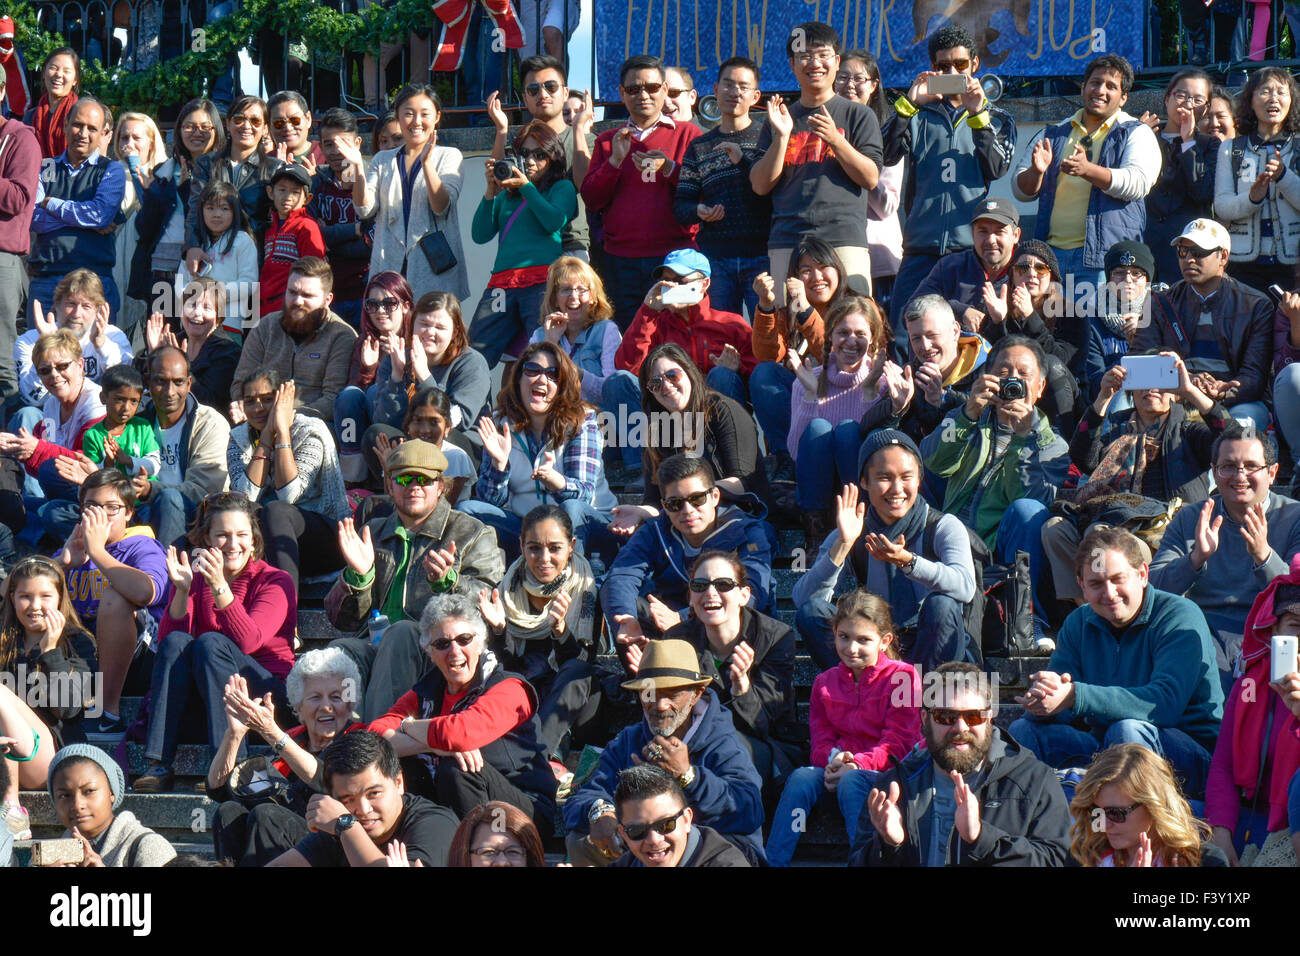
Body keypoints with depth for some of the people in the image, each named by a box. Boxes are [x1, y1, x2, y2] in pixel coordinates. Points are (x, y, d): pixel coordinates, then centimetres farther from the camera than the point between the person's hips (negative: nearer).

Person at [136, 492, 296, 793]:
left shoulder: (275, 581, -1)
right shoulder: (195, 578, 10)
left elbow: (248, 642, -19)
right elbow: (166, 638, -5)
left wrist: (220, 587, -29)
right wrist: (182, 591, -18)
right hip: (197, 697, 3)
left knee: (210, 643, -27)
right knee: (176, 642, -24)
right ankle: (159, 765, -33)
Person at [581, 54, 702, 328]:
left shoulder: (688, 134, 9)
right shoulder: (608, 141, 17)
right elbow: (591, 199, 8)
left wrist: (669, 169, -13)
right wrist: (615, 160, -4)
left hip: (674, 254, -2)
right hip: (621, 262, 2)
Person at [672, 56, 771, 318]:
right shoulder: (699, 147, 16)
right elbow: (680, 205, 12)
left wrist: (743, 161, -15)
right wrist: (699, 211, -10)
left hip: (761, 256, -3)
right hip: (715, 257, 3)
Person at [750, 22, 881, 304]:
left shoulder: (859, 115, 10)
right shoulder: (781, 117, 18)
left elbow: (871, 179, 0)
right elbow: (760, 185, 9)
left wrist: (835, 139, -12)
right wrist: (781, 136, -4)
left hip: (844, 240, -3)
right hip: (786, 243, 3)